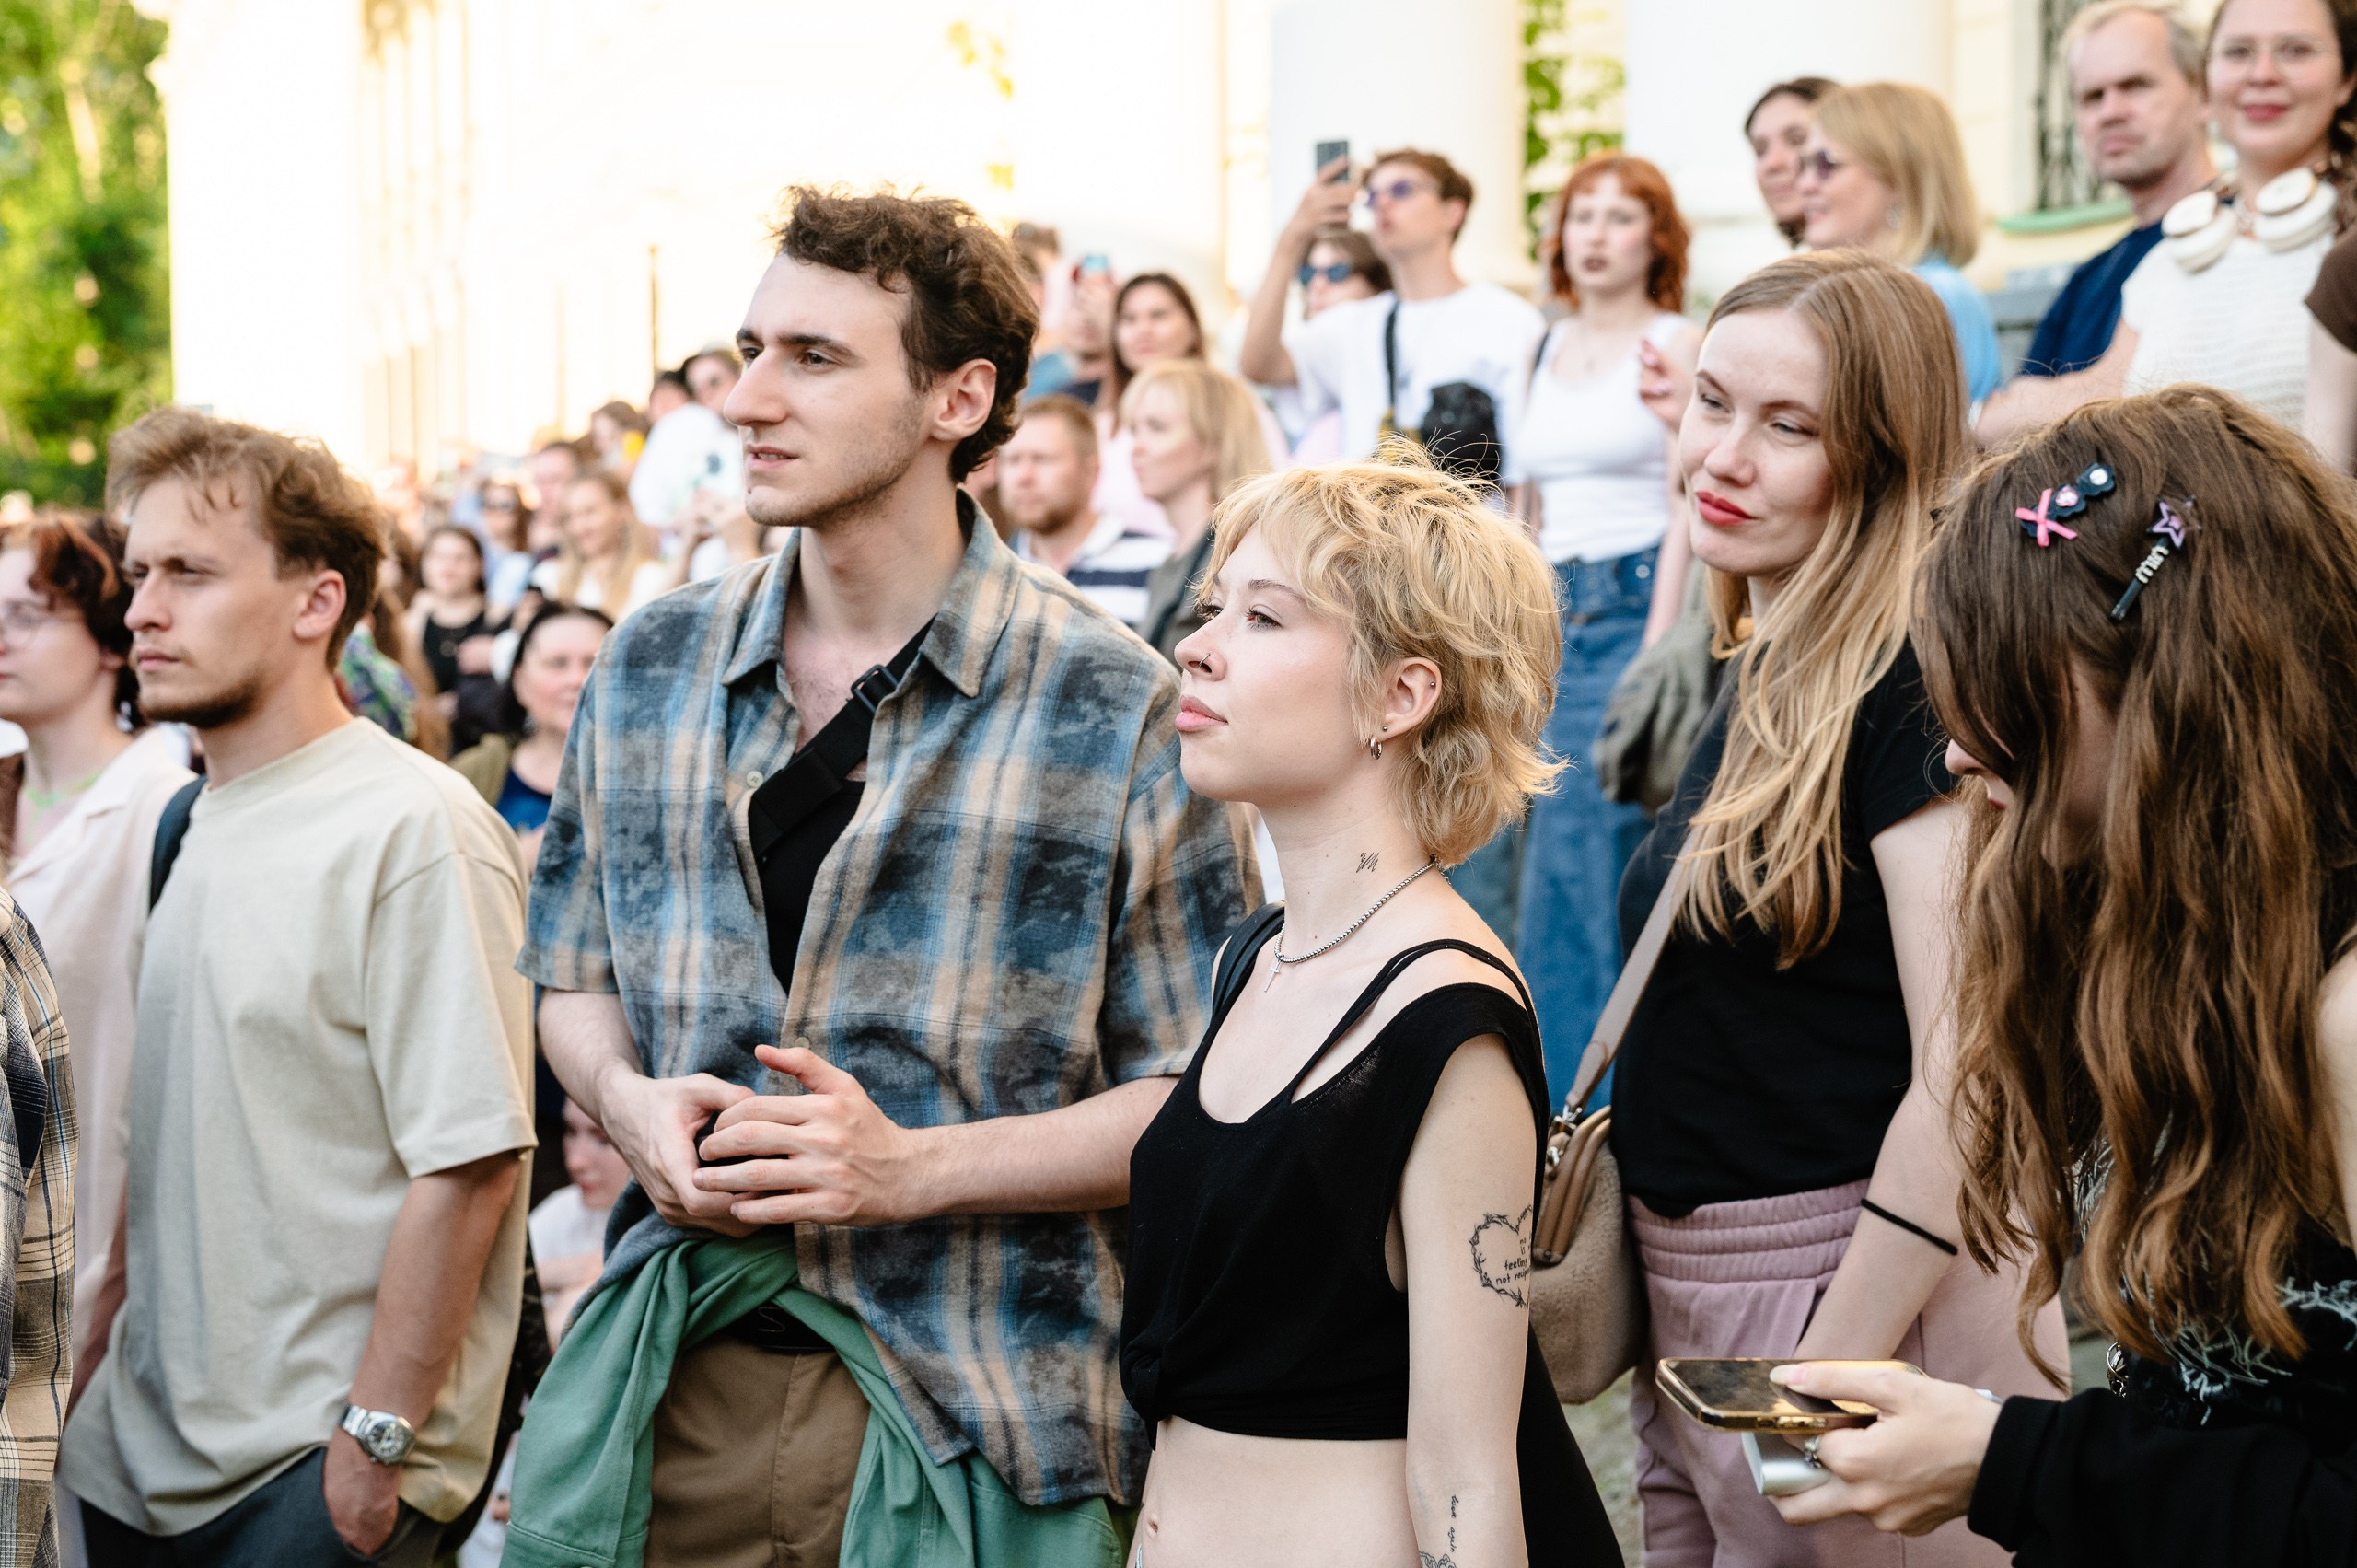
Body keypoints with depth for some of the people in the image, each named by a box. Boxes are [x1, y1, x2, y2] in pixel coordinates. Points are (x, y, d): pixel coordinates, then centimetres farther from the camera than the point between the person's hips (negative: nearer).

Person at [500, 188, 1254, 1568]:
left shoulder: (1117, 710, -8)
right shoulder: (651, 672, 6)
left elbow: (1201, 1096, -8)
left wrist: (913, 1166, -19)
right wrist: (634, 1103, -5)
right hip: (675, 1391, 4)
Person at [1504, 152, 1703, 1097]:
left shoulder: (1677, 346, -2)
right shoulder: (1548, 351, 17)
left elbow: (1687, 506, -8)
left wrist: (1656, 652, -15)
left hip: (1635, 601, -6)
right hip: (1553, 610, 6)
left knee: (1581, 855, -10)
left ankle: (1574, 1087, -3)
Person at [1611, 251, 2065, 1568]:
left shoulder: (1917, 682, -16)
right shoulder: (1759, 681, 11)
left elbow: (1965, 1077, -22)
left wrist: (1829, 1375, -23)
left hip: (1874, 1302, -9)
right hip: (1693, 1309, 9)